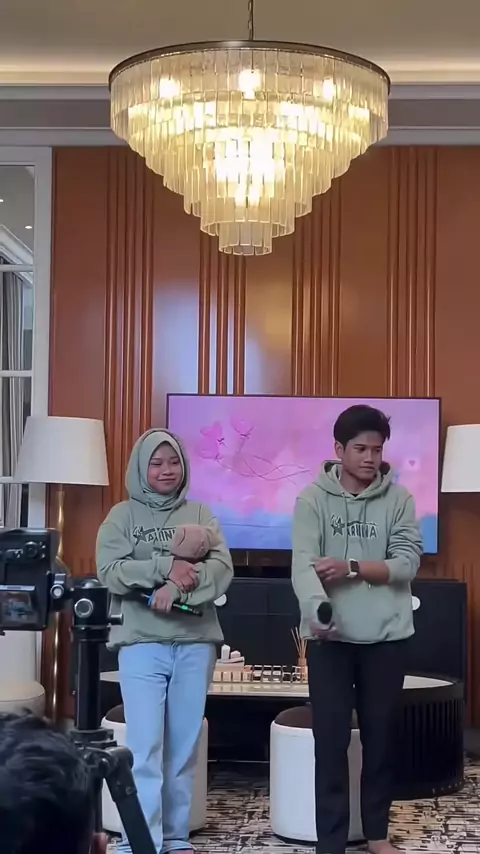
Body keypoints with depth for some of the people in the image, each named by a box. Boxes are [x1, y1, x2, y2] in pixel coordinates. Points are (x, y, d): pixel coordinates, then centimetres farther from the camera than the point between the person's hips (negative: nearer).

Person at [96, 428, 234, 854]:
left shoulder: (200, 514, 9)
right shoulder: (123, 515, 6)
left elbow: (223, 568, -4)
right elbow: (110, 573, -7)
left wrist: (177, 586, -19)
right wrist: (165, 567, -17)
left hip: (195, 643, 2)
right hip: (141, 643, -2)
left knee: (184, 746, 8)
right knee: (145, 747, -9)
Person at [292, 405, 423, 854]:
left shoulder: (398, 498, 3)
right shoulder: (313, 499, -2)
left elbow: (407, 563, -6)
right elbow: (304, 565, -15)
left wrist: (351, 568, -18)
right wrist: (316, 612, -34)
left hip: (386, 636, 2)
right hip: (330, 637, -2)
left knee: (380, 736, 11)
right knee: (331, 739, -1)